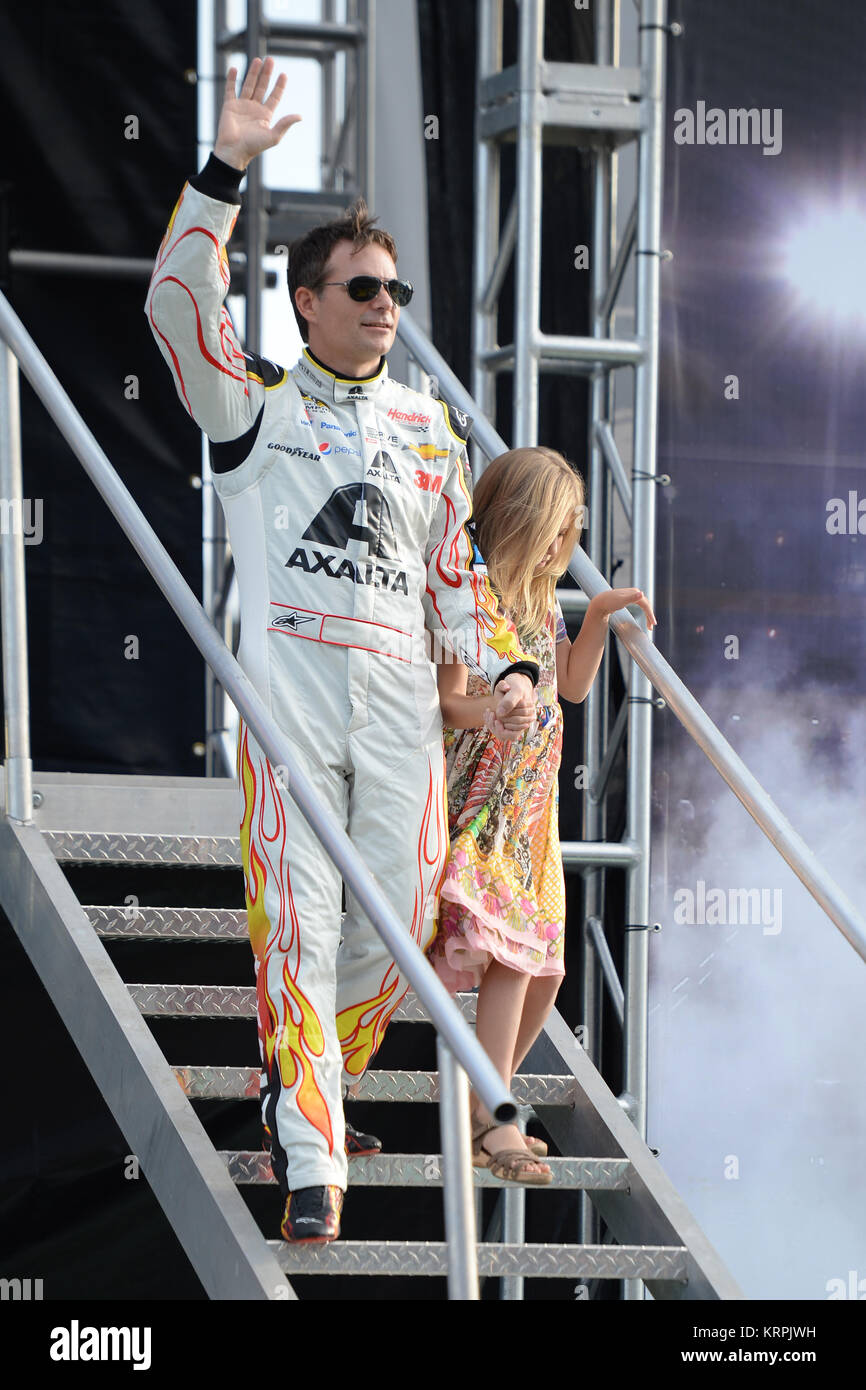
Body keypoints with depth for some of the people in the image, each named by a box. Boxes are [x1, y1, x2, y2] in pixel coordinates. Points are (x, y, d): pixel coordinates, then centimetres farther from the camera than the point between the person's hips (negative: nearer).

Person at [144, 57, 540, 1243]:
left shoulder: (431, 428, 17)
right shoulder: (257, 403, 6)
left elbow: (459, 566, 19)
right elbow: (181, 306, -11)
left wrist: (505, 664, 4)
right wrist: (226, 170, -19)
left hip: (402, 696, 4)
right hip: (289, 688, -4)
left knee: (401, 918, 4)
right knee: (299, 921, -8)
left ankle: (302, 1077, 29)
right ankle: (310, 1164, -9)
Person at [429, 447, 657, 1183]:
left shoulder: (541, 599, 12)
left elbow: (572, 685, 23)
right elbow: (452, 702, -16)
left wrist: (599, 616, 11)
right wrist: (499, 702, -32)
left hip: (531, 811, 9)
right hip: (478, 806, -9)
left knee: (542, 970, 7)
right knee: (509, 958, -20)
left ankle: (485, 1110, 19)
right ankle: (491, 1124, -18)